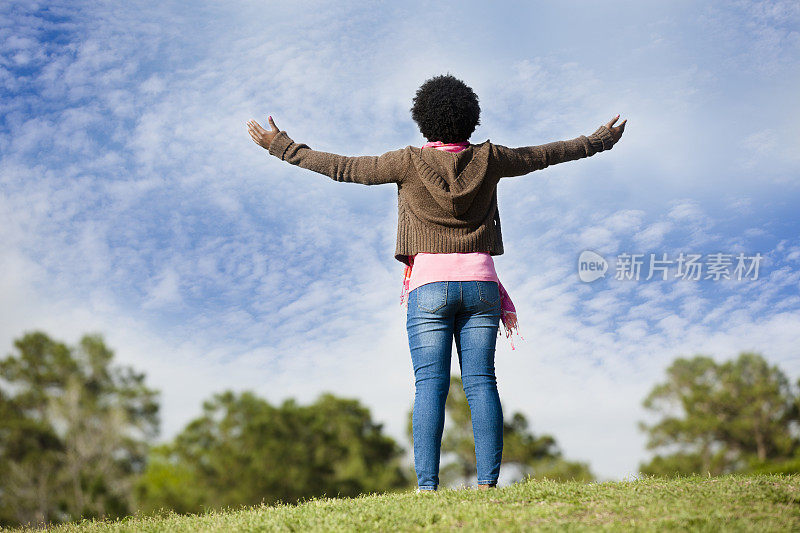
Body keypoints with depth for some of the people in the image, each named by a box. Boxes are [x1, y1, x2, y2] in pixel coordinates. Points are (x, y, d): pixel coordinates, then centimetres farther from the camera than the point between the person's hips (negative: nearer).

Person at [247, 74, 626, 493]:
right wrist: (601, 140, 33)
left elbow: (344, 168, 1)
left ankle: (427, 485, -12)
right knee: (481, 382, 0)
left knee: (430, 385, -6)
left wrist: (281, 146, 10)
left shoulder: (410, 163, -2)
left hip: (430, 286, -2)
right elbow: (545, 155, 18)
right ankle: (488, 480, -6)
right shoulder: (487, 160, 5)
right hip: (480, 283, 2)